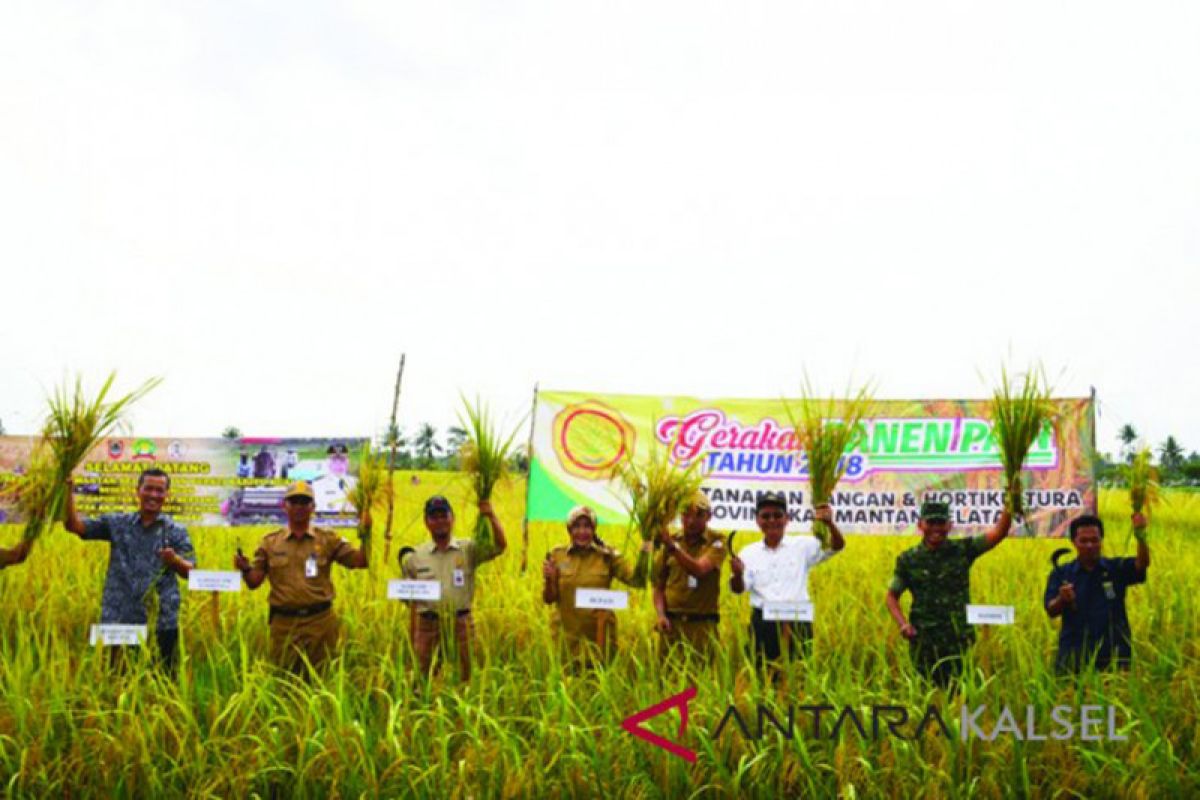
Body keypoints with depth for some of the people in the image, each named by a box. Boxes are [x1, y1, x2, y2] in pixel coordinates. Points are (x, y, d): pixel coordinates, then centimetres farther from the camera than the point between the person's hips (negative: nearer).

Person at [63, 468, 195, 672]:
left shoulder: (176, 532, 6)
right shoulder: (117, 524, 9)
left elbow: (191, 572, 1)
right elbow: (74, 525, 3)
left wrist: (175, 560, -20)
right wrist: (68, 490, -7)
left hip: (162, 624, -1)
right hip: (118, 621, 1)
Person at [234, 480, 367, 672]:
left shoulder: (328, 539, 5)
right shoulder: (270, 542, 7)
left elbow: (360, 562, -3)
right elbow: (254, 582, 6)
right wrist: (245, 570, -15)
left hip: (320, 621, 0)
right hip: (284, 622, 1)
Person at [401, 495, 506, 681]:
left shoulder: (469, 549, 5)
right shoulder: (416, 556, 9)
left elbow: (500, 546, -7)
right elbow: (412, 601, 11)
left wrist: (491, 516, -18)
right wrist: (411, 636, 6)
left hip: (461, 623, -1)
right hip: (427, 624, 1)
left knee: (465, 677, 4)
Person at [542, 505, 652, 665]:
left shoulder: (607, 556, 0)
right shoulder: (556, 555, 2)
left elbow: (637, 580, -10)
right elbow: (548, 599, 2)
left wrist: (645, 549, -19)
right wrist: (549, 580, -17)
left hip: (599, 634, 0)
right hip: (566, 633, 0)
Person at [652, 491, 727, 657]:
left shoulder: (716, 542, 3)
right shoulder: (671, 541, 10)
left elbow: (699, 570, -16)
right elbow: (659, 586, 14)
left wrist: (673, 547, -25)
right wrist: (661, 615, -1)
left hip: (702, 624, -2)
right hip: (671, 623, 2)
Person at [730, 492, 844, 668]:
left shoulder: (802, 546, 7)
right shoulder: (749, 552, 8)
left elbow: (837, 546, -2)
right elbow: (738, 589, -2)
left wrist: (830, 524, -23)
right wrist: (738, 574, -26)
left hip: (797, 622, -1)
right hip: (763, 624, 1)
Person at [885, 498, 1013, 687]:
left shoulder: (963, 550, 2)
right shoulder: (908, 560, 3)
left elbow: (998, 533, -8)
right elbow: (892, 596, 9)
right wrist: (902, 623, -8)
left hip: (959, 640, 0)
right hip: (924, 641, 1)